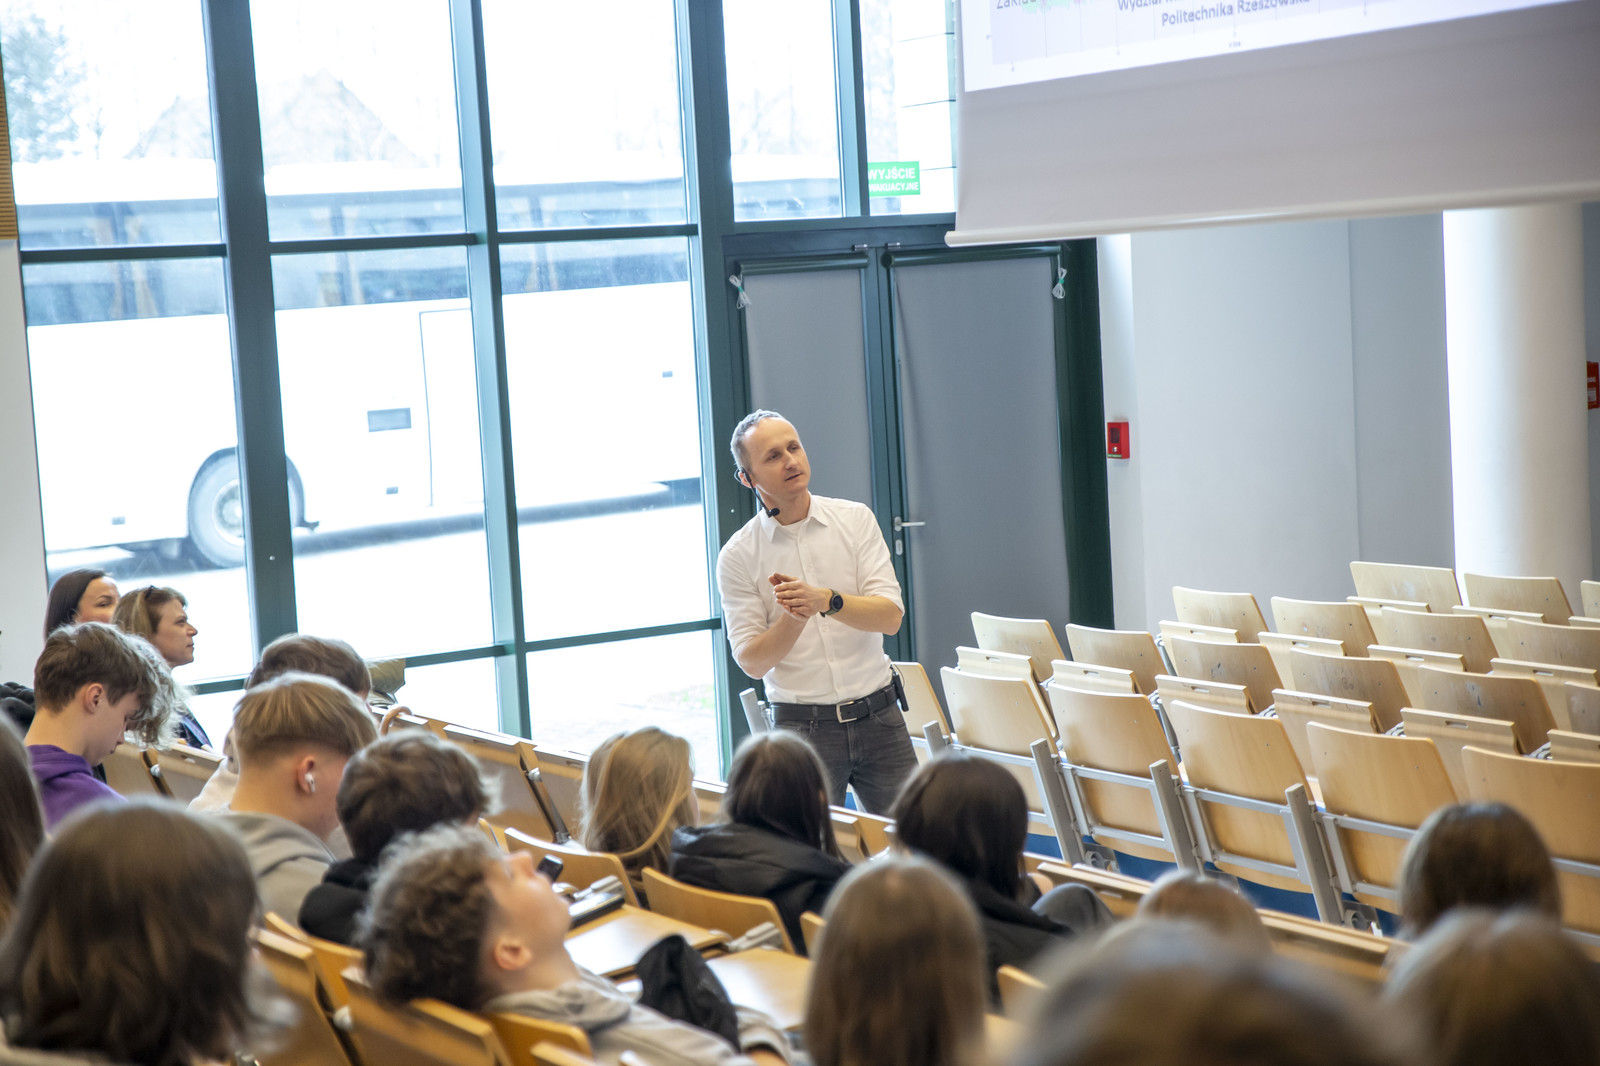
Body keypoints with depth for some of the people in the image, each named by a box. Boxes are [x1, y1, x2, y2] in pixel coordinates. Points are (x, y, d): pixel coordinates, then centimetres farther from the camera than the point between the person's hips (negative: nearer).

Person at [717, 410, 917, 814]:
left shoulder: (855, 519, 3)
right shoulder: (738, 556, -1)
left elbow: (890, 616, -6)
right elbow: (752, 663, -4)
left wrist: (826, 600, -22)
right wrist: (793, 617, -22)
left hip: (877, 717, 1)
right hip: (803, 727, -1)